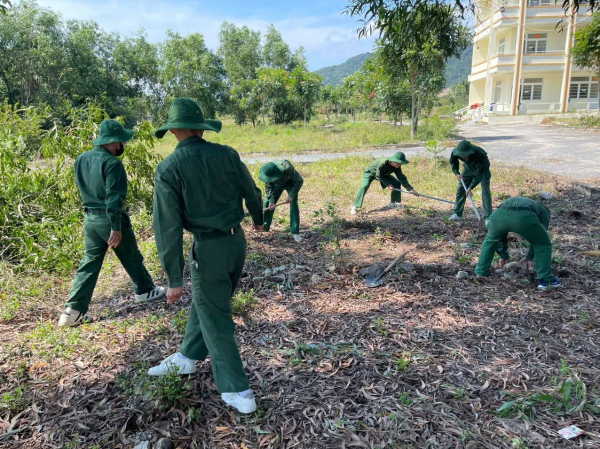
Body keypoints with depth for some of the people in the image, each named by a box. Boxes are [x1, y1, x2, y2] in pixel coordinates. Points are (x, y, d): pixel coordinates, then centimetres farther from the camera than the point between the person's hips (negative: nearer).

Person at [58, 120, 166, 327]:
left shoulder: (81, 160, 7)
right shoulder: (111, 163, -19)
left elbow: (83, 188, 16)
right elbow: (114, 196, -21)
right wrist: (116, 227, -19)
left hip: (90, 218, 7)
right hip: (109, 219, -7)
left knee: (90, 262, 11)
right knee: (131, 258, 13)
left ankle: (74, 310, 8)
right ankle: (145, 291, 32)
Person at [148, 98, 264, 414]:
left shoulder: (169, 169, -13)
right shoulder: (226, 154, -2)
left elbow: (168, 227, -15)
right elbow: (252, 193, 9)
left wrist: (174, 279, -9)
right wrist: (258, 219, 31)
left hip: (209, 249, -5)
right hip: (236, 240, 6)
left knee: (216, 320, 8)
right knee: (203, 303, 25)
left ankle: (238, 392, 17)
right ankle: (187, 358, 45)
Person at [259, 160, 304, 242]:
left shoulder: (287, 168, -43)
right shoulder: (268, 172, -30)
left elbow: (299, 181, -30)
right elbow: (269, 187, -13)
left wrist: (291, 195, -34)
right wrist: (271, 201, -25)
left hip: (290, 183, -4)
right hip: (278, 184, 4)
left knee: (293, 205, -17)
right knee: (268, 203, -2)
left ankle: (295, 232, -11)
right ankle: (264, 227, 16)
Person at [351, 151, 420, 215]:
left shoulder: (397, 167, -20)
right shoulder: (383, 163, -39)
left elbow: (402, 178, -14)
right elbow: (378, 176, -29)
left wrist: (412, 189, -17)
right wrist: (388, 184, -29)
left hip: (383, 174, 7)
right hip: (371, 172, -7)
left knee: (397, 183, -3)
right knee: (365, 186, -29)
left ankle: (392, 203, 11)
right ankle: (354, 207, -28)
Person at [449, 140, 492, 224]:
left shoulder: (480, 154, -42)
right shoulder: (455, 152, -30)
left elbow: (479, 173, -36)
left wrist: (471, 187, -39)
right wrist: (456, 173, -17)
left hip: (482, 169, -4)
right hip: (468, 168, 4)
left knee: (485, 192, -14)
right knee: (460, 189, 3)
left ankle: (487, 217, -11)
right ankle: (457, 214, 16)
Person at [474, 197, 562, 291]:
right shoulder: (544, 211, 40)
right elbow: (538, 237, 34)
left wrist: (504, 256, 55)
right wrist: (530, 257, 45)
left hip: (500, 214, 3)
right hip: (524, 217, -3)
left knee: (490, 240, 32)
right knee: (543, 244, 23)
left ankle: (481, 273, 35)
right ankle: (545, 280, 23)